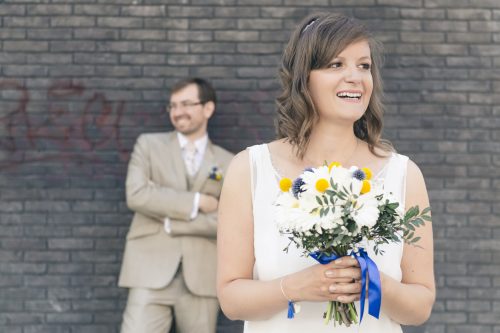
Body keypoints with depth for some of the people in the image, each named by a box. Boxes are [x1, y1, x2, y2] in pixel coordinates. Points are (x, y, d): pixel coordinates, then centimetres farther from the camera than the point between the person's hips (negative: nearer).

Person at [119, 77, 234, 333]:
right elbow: (136, 195, -7)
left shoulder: (228, 164, 9)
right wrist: (195, 201, -9)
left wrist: (170, 222, -8)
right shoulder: (149, 144, 9)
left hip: (201, 277, 1)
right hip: (151, 273, -1)